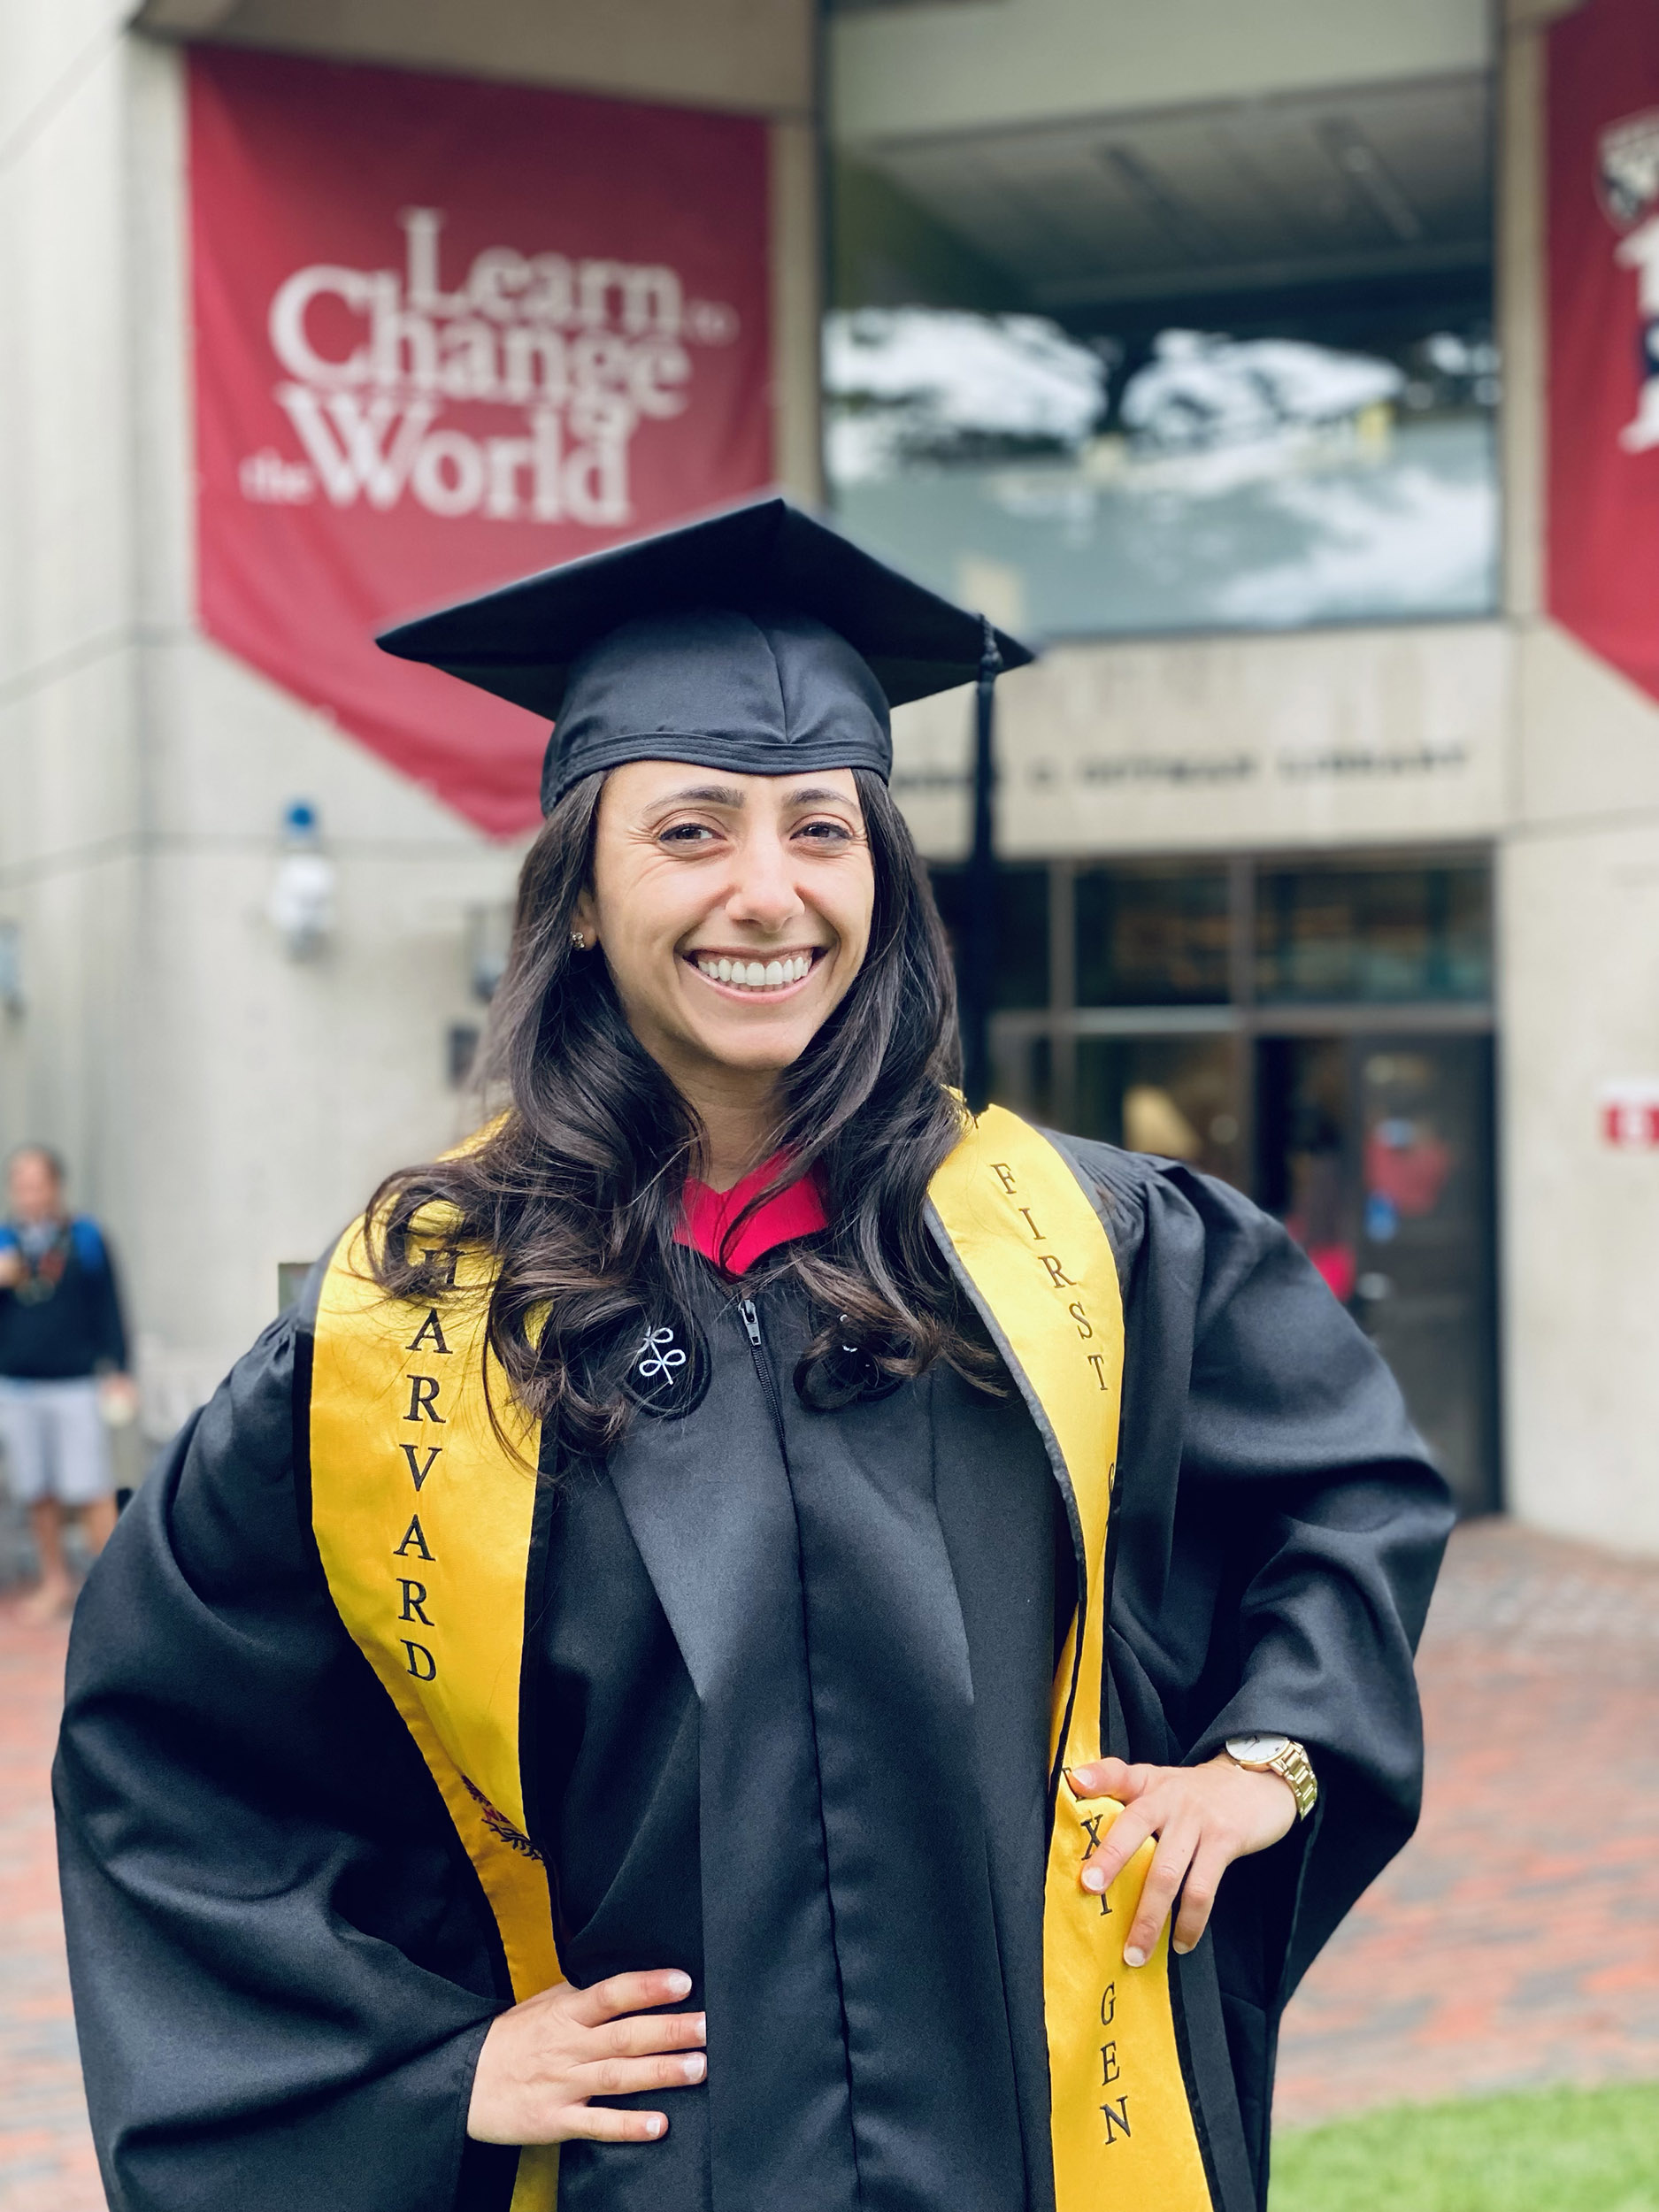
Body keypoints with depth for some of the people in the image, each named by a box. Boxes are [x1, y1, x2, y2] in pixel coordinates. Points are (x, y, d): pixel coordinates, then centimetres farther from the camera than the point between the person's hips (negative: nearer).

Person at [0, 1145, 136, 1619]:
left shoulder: (85, 1239, 0)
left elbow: (108, 1309, 2)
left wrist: (116, 1371, -3)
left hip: (76, 1385, -3)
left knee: (91, 1490, -7)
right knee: (38, 1494, 7)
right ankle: (55, 1583, 19)